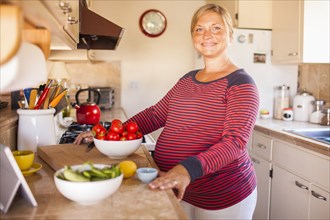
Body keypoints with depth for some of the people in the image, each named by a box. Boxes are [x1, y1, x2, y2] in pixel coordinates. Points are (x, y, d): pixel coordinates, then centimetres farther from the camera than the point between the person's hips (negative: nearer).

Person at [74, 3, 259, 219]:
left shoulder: (240, 83, -12)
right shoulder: (188, 80, 9)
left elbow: (235, 141, -23)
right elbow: (155, 115, 10)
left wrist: (189, 169, -38)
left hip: (222, 196, -6)